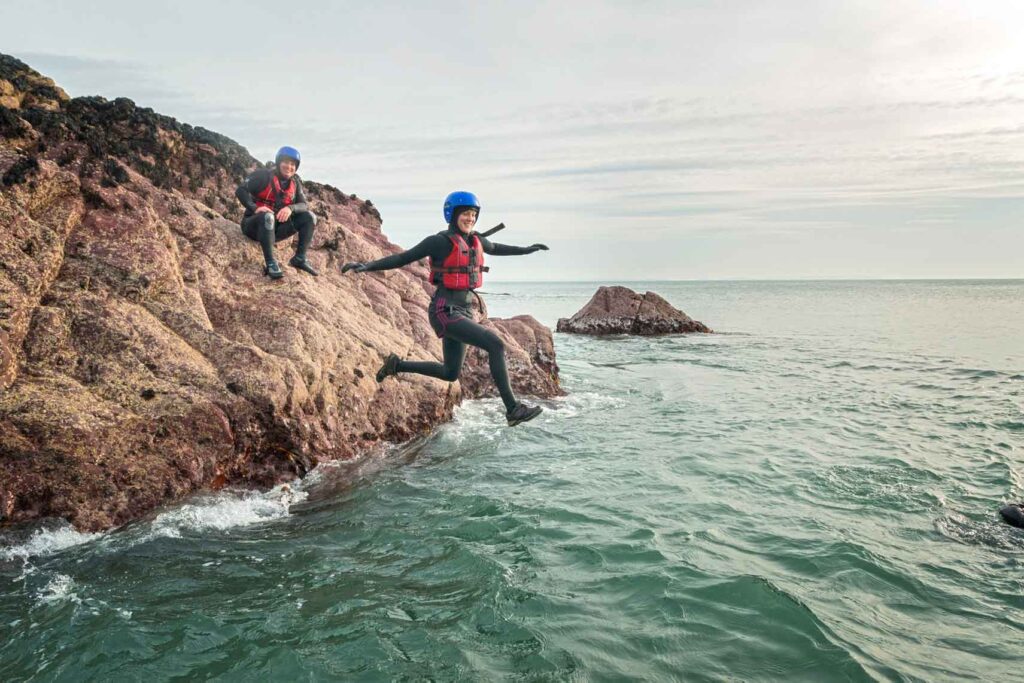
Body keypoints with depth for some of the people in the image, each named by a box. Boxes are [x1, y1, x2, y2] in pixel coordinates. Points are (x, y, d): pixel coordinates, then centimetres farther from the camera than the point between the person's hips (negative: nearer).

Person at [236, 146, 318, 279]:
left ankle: (300, 258, -12)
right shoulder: (264, 175, -8)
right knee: (268, 216, -39)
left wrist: (291, 208, -27)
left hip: (274, 229, 5)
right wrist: (255, 208, -32)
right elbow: (241, 190, -15)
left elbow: (304, 205, -5)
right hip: (255, 226, -5)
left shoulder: (295, 183, 6)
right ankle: (270, 264, -37)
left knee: (309, 217, -9)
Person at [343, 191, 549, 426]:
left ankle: (396, 365, 34)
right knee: (496, 345, -20)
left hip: (461, 311, 9)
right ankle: (513, 409, -14)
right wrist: (365, 266, -20)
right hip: (445, 313, -9)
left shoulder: (474, 240, 10)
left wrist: (526, 249, 43)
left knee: (450, 374, 19)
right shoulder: (439, 241, -12)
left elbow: (496, 248, 32)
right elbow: (401, 259, -10)